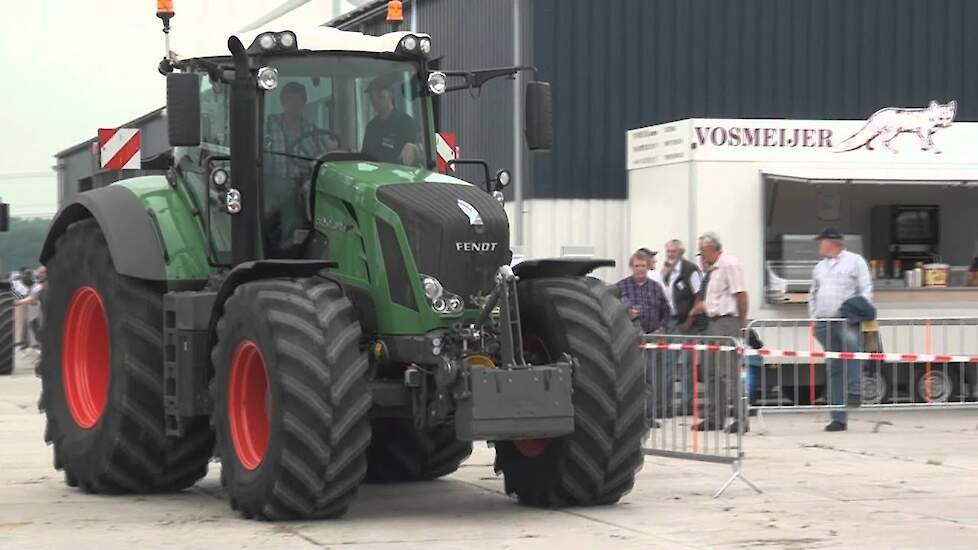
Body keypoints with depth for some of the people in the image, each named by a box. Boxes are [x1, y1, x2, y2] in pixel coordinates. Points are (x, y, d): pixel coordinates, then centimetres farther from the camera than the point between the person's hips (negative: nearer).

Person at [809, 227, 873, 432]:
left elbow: (866, 290, -1)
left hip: (847, 320, -5)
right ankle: (839, 418, 6)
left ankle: (854, 391, -37)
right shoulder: (820, 266, 20)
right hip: (824, 323, 5)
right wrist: (813, 318, 14)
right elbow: (813, 294, 25)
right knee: (834, 370, 4)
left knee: (850, 341, -39)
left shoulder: (855, 261, 5)